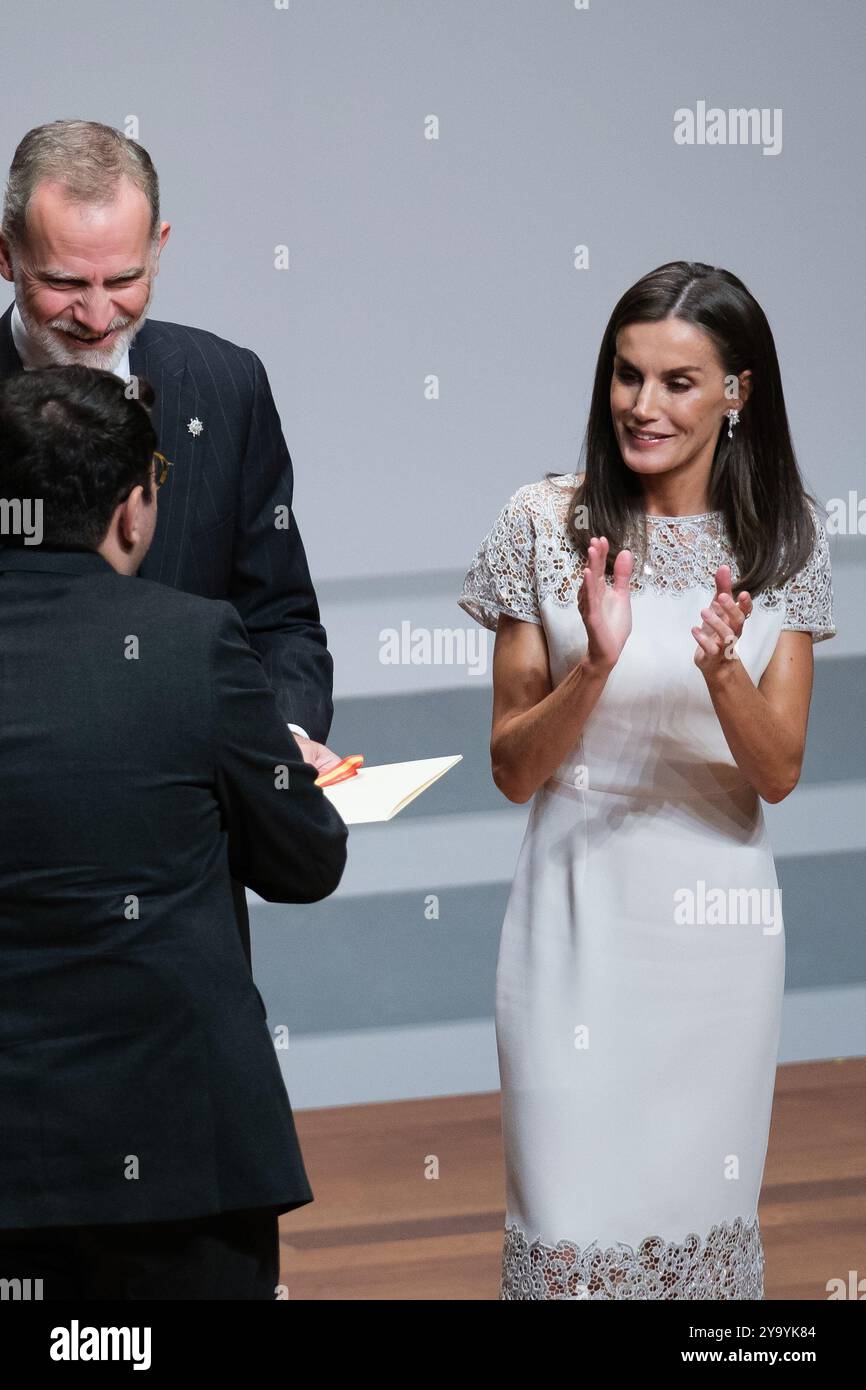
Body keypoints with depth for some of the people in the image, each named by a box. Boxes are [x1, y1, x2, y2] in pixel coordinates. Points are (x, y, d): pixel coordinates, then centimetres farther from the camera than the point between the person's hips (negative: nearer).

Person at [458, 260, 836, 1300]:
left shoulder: (784, 542, 0)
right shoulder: (546, 524, -6)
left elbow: (777, 774, -3)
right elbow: (513, 770, -4)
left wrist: (722, 668, -22)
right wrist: (595, 668, -22)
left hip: (720, 918, 2)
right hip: (580, 906, -2)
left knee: (703, 1206, 11)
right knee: (576, 1213, -2)